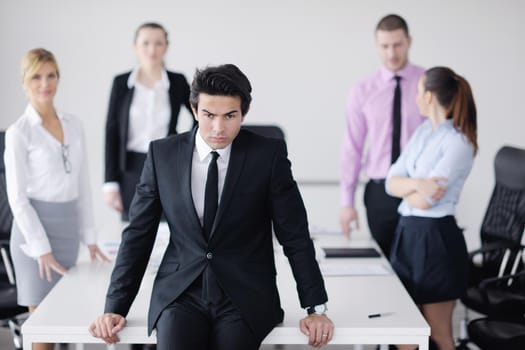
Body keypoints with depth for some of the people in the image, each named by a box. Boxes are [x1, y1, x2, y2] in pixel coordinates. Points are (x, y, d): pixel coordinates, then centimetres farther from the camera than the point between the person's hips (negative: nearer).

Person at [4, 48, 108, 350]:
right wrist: (41, 248, -14)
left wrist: (90, 237, 9)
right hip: (35, 225, -5)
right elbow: (17, 197, -9)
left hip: (69, 225, 5)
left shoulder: (73, 125, 8)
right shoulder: (19, 132, -7)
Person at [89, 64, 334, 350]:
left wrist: (316, 308, -1)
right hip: (180, 294, 1)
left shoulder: (268, 154, -3)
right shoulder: (162, 154, 2)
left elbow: (295, 235, 2)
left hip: (245, 297, 0)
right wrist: (114, 308, 1)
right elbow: (138, 234, 6)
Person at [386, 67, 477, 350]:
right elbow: (391, 182, 3)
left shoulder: (459, 143, -15)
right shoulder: (422, 132, 9)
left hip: (437, 240, -7)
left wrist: (405, 186, 0)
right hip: (407, 233, 8)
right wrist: (417, 183, -17)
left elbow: (425, 200, -19)